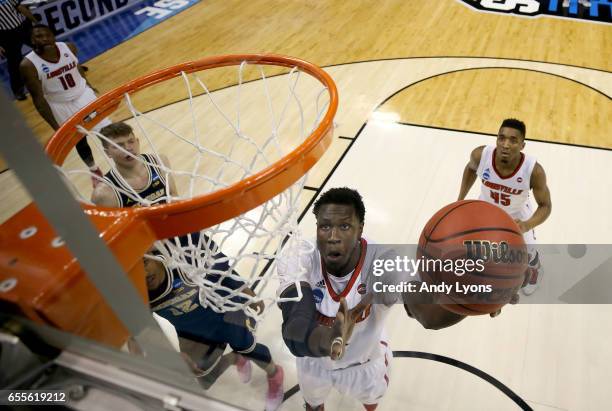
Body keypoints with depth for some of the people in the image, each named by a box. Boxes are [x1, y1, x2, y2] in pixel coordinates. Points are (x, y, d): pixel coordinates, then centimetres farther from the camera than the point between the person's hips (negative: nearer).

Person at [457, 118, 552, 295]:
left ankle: (535, 270, 59)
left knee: (528, 255, 20)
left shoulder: (534, 170, -38)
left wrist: (526, 226, -43)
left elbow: (545, 205, -23)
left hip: (517, 215, -1)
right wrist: (460, 200, -7)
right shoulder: (480, 155, -34)